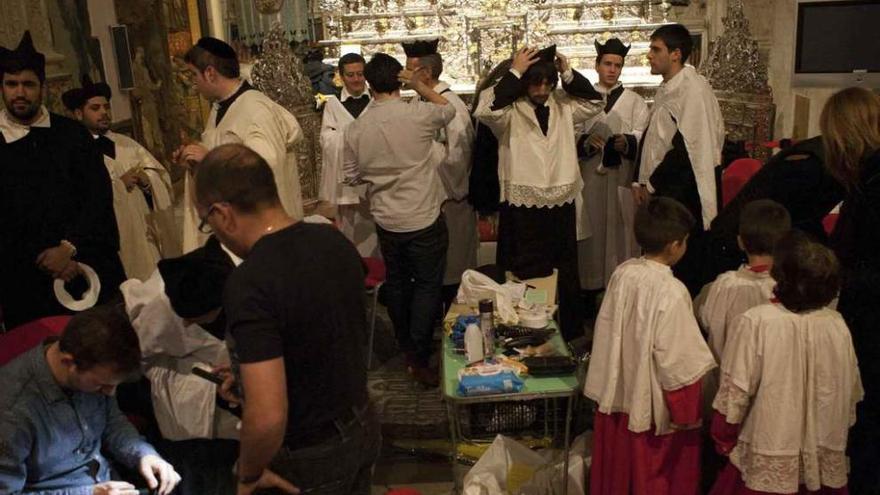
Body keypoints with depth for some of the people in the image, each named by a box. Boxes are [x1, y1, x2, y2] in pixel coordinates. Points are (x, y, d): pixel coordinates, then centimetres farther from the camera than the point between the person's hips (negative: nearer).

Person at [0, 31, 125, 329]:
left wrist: (70, 248, -11)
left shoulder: (72, 134, 5)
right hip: (27, 284, -1)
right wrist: (42, 262, -8)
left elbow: (99, 196, -1)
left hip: (92, 269, 1)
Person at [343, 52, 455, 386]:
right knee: (427, 285, 6)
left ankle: (407, 347, 36)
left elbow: (352, 176, 6)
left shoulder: (356, 130, -5)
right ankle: (419, 359, 6)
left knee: (396, 283, 20)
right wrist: (419, 86, 10)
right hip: (424, 219, -4)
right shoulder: (418, 115, -14)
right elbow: (448, 109, 8)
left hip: (386, 220, 4)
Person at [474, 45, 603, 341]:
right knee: (525, 276, 6)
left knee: (565, 274, 17)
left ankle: (569, 333, 33)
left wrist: (568, 73, -4)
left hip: (561, 203, 5)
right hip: (522, 207, -5)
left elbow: (595, 103, 9)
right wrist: (514, 73, -21)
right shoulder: (510, 110, -8)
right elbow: (487, 111, -26)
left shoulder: (563, 105, 6)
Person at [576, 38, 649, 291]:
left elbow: (643, 138, -3)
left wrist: (627, 142, -23)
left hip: (623, 179, 0)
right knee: (592, 234, 2)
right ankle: (592, 285, 11)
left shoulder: (635, 101, 9)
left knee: (621, 231, -1)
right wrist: (585, 142, -15)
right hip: (590, 178, 1)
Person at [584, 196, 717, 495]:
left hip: (617, 397, 6)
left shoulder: (622, 273, -8)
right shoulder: (671, 292, -26)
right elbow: (679, 361, -20)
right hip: (653, 407, -6)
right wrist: (687, 415, -7)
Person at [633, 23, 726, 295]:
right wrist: (640, 180, 9)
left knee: (683, 267, 0)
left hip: (685, 193, -8)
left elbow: (686, 146, -20)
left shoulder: (693, 89, -15)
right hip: (664, 191, 8)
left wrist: (653, 184, -13)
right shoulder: (666, 88, 11)